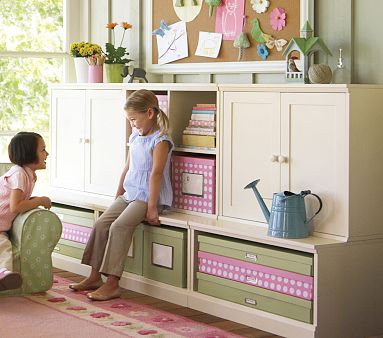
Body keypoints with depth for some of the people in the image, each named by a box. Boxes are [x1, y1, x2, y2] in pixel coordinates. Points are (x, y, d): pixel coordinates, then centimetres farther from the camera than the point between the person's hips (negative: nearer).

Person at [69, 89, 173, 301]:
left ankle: (112, 283, -24)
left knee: (119, 226, -26)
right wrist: (118, 197, 20)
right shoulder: (135, 137, 14)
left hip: (148, 197, -8)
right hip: (130, 195, 8)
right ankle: (95, 276, 3)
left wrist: (151, 207, -26)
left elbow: (156, 173, -21)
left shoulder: (160, 140, -13)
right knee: (101, 223, -5)